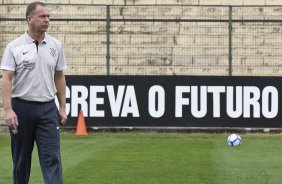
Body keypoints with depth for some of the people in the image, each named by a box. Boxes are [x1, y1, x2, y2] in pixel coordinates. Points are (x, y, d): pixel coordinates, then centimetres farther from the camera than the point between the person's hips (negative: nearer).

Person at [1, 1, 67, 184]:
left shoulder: (55, 46, 6)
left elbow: (59, 78, 12)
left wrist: (62, 107, 7)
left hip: (47, 109, 2)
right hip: (21, 108, -2)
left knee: (52, 157, -8)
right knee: (21, 158, 8)